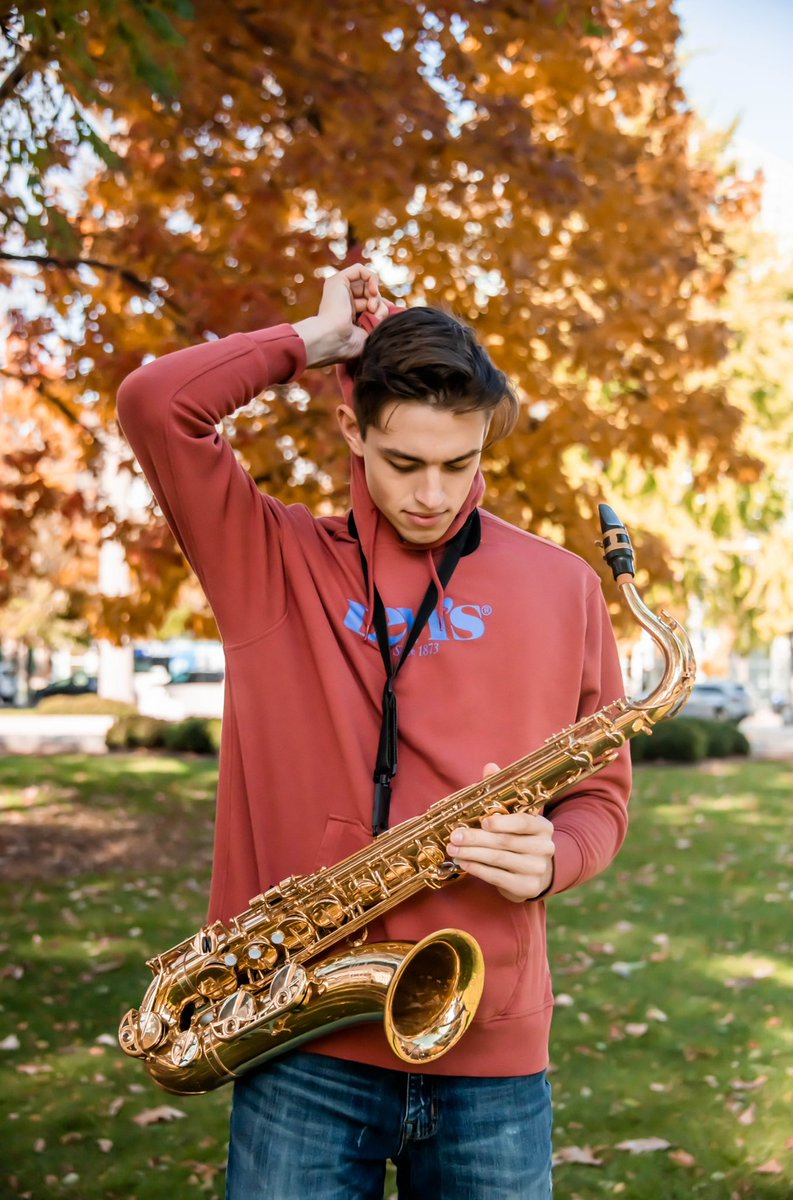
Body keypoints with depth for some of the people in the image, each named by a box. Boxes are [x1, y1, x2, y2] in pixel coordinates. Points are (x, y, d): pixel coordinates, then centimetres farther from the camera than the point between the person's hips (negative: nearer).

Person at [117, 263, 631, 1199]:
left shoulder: (561, 588, 6)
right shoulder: (272, 561, 4)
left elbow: (601, 794, 12)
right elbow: (152, 404, -8)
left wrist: (551, 858, -10)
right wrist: (316, 340, 0)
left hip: (492, 1061, 2)